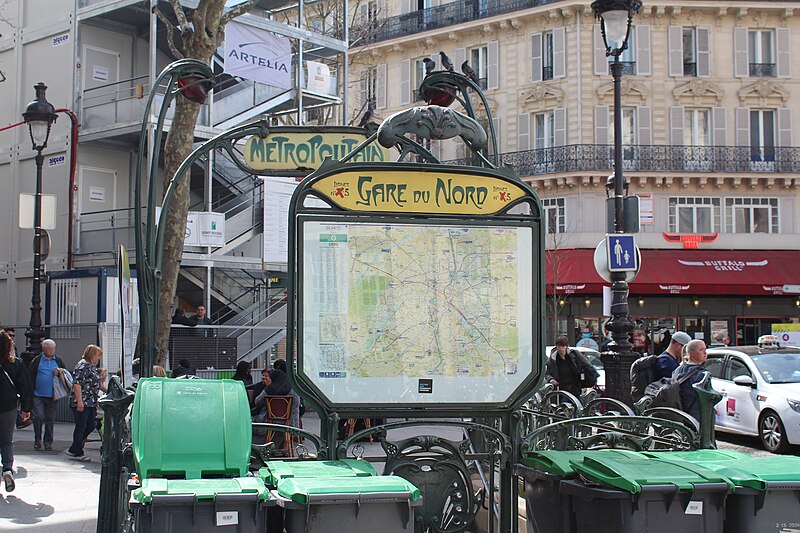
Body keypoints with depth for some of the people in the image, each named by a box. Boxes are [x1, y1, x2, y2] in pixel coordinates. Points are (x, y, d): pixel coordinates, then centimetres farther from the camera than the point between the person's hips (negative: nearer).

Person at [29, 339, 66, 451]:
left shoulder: (58, 361, 10)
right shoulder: (37, 361, 2)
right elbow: (31, 377, 1)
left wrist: (59, 372, -7)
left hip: (52, 396, 2)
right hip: (38, 395, -2)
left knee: (50, 419, 5)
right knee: (38, 417, -10)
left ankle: (48, 442, 14)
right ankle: (37, 441, 5)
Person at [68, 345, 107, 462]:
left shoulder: (93, 367, 16)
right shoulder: (82, 366, -13)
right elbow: (77, 384, -19)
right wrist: (79, 402, -23)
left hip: (91, 403, 10)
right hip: (81, 403, -10)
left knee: (91, 425, 11)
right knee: (81, 427, -2)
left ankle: (73, 449, 21)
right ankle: (78, 454, 7)